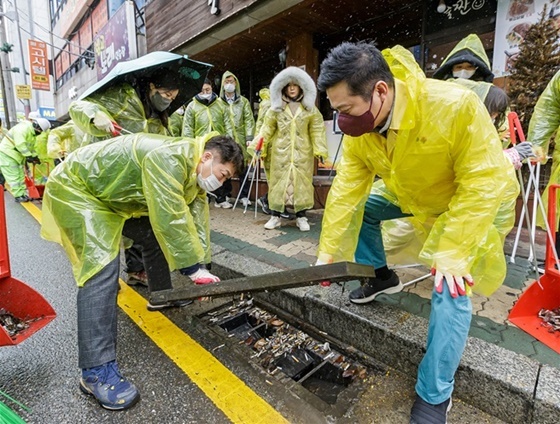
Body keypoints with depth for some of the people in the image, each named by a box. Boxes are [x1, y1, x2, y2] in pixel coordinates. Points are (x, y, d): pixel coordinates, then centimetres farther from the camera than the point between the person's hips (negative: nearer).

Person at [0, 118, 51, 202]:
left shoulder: (33, 133, 8)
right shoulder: (23, 127, -24)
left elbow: (31, 146, 15)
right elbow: (20, 144, -31)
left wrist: (35, 156, 6)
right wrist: (29, 156, -32)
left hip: (18, 155, 10)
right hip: (7, 153, -10)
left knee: (21, 175, 11)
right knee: (14, 176, -7)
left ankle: (22, 194, 17)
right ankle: (18, 196, -3)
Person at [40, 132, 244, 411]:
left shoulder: (194, 172, -2)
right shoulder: (169, 159, -33)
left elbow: (194, 222, -2)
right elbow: (170, 221, -36)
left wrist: (199, 267, -9)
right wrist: (193, 268, -28)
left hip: (111, 194, 10)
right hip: (75, 188, -9)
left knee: (154, 235, 11)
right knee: (102, 268, -21)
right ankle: (96, 370, -17)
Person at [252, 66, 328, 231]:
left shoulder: (310, 108, 5)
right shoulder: (276, 108, 6)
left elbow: (317, 129, 3)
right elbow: (267, 128, 5)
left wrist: (320, 150, -5)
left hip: (302, 151, 0)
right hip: (280, 151, 0)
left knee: (301, 181, 3)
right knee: (278, 181, 2)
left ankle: (301, 217, 12)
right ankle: (275, 216, 11)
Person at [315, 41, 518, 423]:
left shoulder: (457, 106, -37)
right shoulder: (359, 128, -20)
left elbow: (483, 183, -32)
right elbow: (347, 188, -18)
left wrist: (452, 256, -33)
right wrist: (329, 251, -17)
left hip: (475, 200, -5)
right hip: (412, 194, 6)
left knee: (451, 289, -17)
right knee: (360, 208, -3)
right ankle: (382, 276, 20)